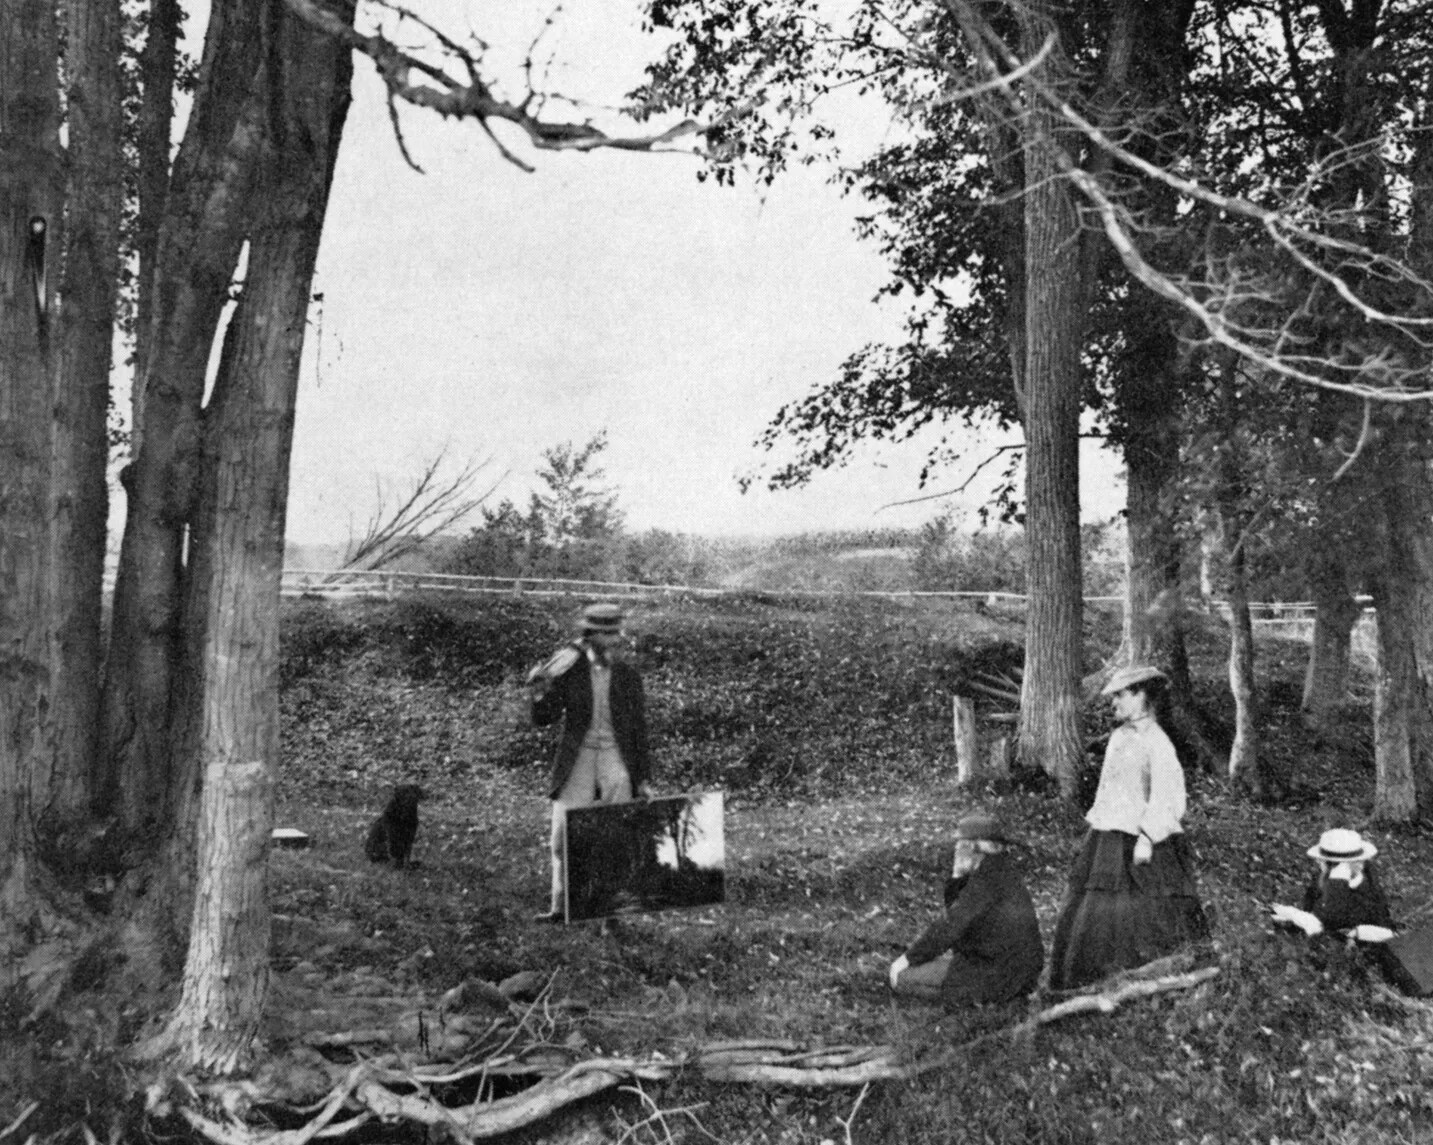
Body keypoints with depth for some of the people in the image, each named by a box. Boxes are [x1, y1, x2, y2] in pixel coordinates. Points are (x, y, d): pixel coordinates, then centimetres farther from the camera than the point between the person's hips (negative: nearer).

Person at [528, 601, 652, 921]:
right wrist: (539, 695, -20)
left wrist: (643, 778, 5)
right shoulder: (569, 671, 0)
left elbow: (639, 729, 7)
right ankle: (561, 905, 7)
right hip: (577, 760, 0)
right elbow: (544, 719, 2)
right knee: (565, 833, -2)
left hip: (616, 760, 1)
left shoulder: (628, 676, 4)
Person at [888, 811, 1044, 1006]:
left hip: (996, 975, -10)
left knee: (900, 979, -9)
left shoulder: (987, 881, -21)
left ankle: (976, 997, -7)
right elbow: (955, 911, 15)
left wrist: (908, 959, -12)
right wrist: (957, 876, -1)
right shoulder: (1000, 871, 8)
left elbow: (949, 926, -21)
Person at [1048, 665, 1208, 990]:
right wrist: (1097, 826, 18)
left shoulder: (1156, 742, -12)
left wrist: (1146, 838, -20)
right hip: (1107, 839, 8)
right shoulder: (1118, 737, 12)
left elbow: (1165, 798, -16)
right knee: (1094, 914, 8)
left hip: (1138, 844, -8)